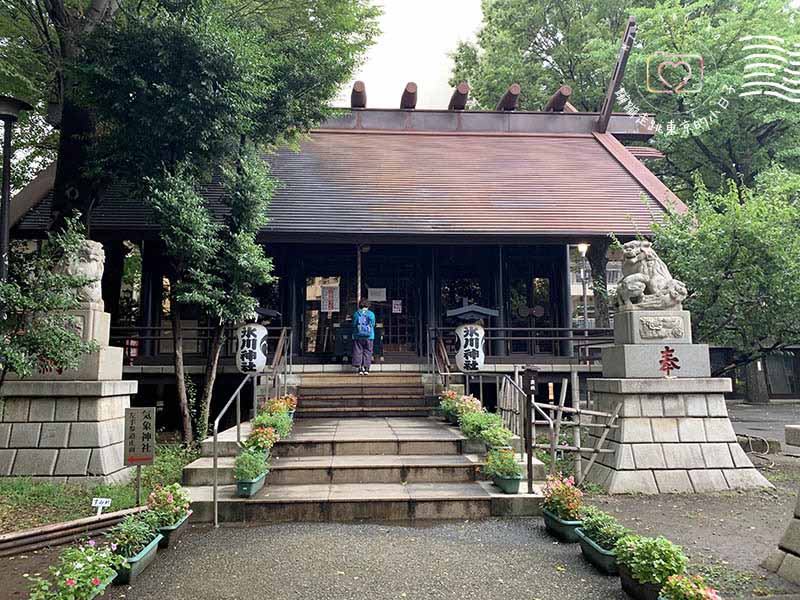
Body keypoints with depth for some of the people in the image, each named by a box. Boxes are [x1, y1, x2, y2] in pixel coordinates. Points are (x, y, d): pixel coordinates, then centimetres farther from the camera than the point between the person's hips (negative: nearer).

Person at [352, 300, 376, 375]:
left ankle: (359, 368, 0)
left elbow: (354, 325, 5)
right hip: (369, 336, 0)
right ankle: (366, 368, 2)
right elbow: (373, 324, 10)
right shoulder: (371, 314, 1)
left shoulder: (356, 314, -1)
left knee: (358, 352, 5)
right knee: (367, 352, 6)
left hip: (358, 336, 0)